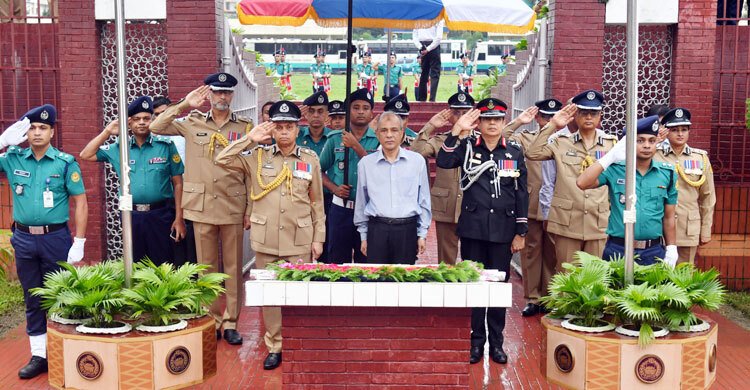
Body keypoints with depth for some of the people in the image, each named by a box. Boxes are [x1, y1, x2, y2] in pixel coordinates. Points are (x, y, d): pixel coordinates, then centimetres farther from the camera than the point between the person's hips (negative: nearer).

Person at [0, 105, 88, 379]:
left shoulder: (65, 162, -4)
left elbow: (80, 202, -4)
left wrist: (79, 242, -9)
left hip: (56, 237, -3)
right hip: (23, 238, 3)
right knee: (33, 299, 11)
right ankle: (38, 355, 21)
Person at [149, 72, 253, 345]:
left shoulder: (245, 127, 4)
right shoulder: (193, 123, 7)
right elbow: (155, 128, 3)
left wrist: (250, 209, -1)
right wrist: (183, 105, -3)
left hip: (233, 207, -1)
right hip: (202, 205, 1)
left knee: (233, 267, 5)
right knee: (207, 266, 8)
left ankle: (230, 322, 15)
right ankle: (211, 320, 19)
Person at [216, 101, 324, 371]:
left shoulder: (310, 159, 4)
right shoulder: (257, 157, 5)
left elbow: (317, 203, 6)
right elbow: (222, 159, -3)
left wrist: (318, 238, 3)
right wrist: (250, 139, -8)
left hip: (299, 240, -1)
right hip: (266, 240, 1)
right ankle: (275, 346, 21)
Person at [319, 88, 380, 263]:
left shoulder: (378, 139, -1)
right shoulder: (335, 138, 4)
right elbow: (320, 170, 8)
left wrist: (356, 146, -17)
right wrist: (334, 188, -7)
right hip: (341, 208, 1)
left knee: (366, 260, 11)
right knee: (337, 260, 10)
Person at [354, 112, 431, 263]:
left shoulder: (417, 161, 2)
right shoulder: (365, 163, 4)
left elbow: (424, 201, 8)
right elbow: (361, 203, 11)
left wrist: (422, 234, 7)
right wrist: (363, 236, 11)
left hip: (407, 229, 0)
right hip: (377, 229, 0)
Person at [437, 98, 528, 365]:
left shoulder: (514, 152, 5)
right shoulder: (467, 146, 1)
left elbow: (521, 193, 6)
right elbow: (443, 162, -16)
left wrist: (521, 232, 3)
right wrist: (457, 131, -21)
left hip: (503, 230, 1)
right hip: (473, 228, -1)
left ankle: (496, 342, 21)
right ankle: (476, 341, 20)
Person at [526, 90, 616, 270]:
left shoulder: (612, 143, 9)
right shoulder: (562, 143, 6)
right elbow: (532, 154, -6)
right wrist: (552, 126, -6)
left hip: (599, 222, 1)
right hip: (567, 221, -1)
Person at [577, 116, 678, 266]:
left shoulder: (667, 173, 4)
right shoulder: (615, 169, -4)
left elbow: (668, 216, 10)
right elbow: (582, 183, -20)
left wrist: (671, 249, 8)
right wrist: (611, 156, -19)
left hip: (654, 251, 2)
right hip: (617, 250, -2)